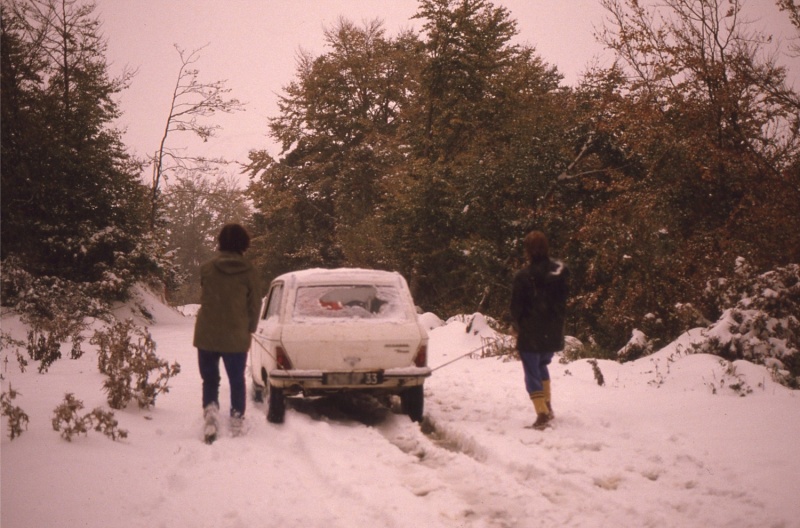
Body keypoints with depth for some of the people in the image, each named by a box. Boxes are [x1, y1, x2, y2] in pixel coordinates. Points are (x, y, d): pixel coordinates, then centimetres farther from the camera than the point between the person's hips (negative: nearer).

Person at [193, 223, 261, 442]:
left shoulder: (206, 268, -5)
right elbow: (255, 304, 0)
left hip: (207, 335, 0)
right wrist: (249, 328, 15)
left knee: (210, 379, 14)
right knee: (237, 381, 13)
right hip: (237, 337, 0)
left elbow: (204, 299, 7)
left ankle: (210, 409, -7)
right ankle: (237, 423, 16)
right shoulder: (248, 272, -7)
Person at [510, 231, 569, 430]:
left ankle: (542, 414, -5)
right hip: (553, 332, 5)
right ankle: (548, 406, 28)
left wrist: (517, 326, 7)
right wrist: (558, 321, 13)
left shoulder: (523, 276, -17)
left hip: (530, 333, -5)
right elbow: (566, 300, 5)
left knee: (532, 373, 4)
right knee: (542, 365, 26)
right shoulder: (561, 270, -2)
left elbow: (516, 307, -9)